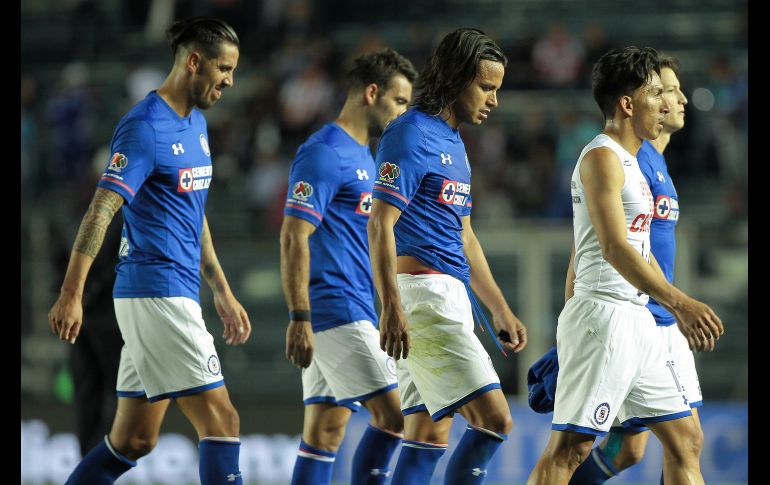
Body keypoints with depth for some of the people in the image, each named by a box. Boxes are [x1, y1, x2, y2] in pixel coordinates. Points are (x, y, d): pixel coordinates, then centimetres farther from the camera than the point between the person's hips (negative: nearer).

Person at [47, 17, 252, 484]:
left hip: (177, 295, 9)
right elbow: (101, 211, -19)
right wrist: (72, 294, -26)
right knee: (222, 420, -11)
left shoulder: (197, 124, 17)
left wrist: (223, 292, 26)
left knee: (134, 441, 9)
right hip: (157, 292, -9)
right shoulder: (144, 127, -12)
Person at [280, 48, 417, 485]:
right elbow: (294, 238, -17)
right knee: (393, 415, -12)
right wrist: (299, 318, -22)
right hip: (337, 312, -9)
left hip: (356, 314, 9)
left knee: (326, 431, 6)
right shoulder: (324, 153, -11)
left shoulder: (362, 156, 19)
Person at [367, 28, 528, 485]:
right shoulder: (411, 135, -10)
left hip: (449, 300, 10)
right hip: (423, 292, -10)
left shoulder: (453, 140, 20)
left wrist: (501, 310, 25)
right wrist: (392, 308, -25)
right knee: (494, 419, -14)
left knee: (430, 435, 8)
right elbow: (380, 224, -17)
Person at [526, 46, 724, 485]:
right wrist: (680, 302, -29)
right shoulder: (602, 157, -12)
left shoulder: (630, 162, 19)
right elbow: (614, 247, -23)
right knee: (570, 448, -12)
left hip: (636, 319, 10)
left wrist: (682, 314, 26)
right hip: (603, 314, -10)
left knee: (686, 440, 11)